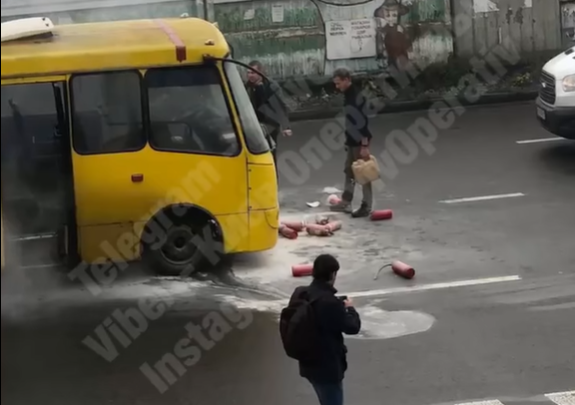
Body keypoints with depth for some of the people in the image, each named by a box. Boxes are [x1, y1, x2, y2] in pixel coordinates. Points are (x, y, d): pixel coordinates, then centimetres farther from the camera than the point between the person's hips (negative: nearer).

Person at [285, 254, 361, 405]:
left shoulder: (299, 294, -4)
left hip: (308, 363, 8)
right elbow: (352, 327, -16)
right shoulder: (330, 302, -28)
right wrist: (350, 308, 6)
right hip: (328, 367, -8)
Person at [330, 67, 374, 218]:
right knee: (349, 171, 17)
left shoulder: (356, 96, -20)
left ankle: (366, 207, 3)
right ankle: (346, 202, 26)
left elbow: (363, 122, -24)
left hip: (360, 141, -10)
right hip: (352, 140, 10)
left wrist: (365, 145, -26)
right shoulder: (348, 95, 10)